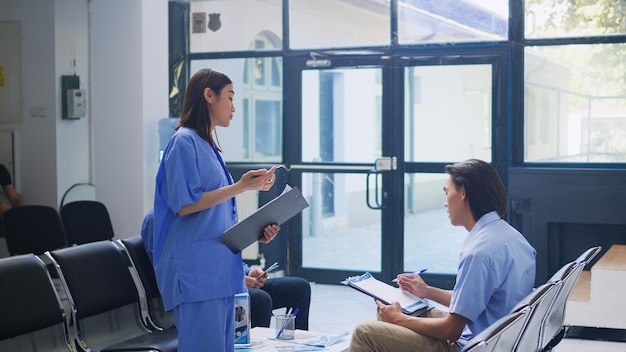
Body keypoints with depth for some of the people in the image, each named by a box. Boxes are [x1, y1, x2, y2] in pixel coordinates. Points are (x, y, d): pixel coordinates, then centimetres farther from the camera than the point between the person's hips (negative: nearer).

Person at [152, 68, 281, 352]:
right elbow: (184, 204, -16)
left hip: (219, 269, 9)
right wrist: (240, 187, -15)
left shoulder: (208, 146, 19)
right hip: (196, 270, -9)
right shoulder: (184, 141, -7)